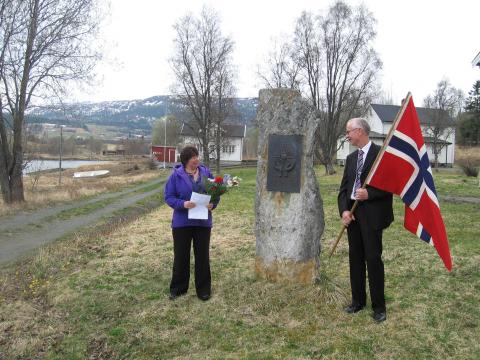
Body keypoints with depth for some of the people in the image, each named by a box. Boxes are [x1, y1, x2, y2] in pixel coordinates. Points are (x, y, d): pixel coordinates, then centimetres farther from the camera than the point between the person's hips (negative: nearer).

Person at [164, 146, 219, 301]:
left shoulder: (206, 173, 0)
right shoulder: (176, 175, -7)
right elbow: (169, 197, -7)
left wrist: (213, 204, -13)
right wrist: (183, 204, -24)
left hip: (203, 222, 2)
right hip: (181, 222, -2)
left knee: (202, 256, 10)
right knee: (181, 256, 10)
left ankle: (204, 289, 24)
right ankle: (178, 288, 27)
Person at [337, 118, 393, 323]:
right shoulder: (351, 158, 14)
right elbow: (344, 188, 11)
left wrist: (369, 194, -21)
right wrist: (344, 210, -3)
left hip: (372, 214, -7)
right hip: (352, 213, 7)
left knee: (373, 258, -2)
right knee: (355, 258, 12)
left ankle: (379, 306, 12)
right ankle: (358, 300, 26)